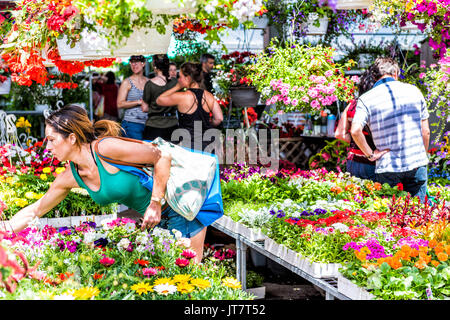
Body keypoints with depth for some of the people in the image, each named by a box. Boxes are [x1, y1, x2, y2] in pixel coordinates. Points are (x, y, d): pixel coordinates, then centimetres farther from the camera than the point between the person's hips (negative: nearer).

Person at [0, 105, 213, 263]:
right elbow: (36, 211, 9)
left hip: (183, 205, -7)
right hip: (156, 217, 7)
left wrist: (155, 204, -23)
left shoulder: (104, 148, -27)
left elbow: (162, 157, -24)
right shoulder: (70, 177, -3)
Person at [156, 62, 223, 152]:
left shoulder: (182, 97, -10)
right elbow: (219, 118, 2)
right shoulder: (209, 96, 3)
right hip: (206, 144, 5)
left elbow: (159, 100, 5)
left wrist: (177, 87, 7)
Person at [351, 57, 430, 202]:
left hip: (387, 167, -2)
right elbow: (425, 131, 7)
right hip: (417, 163, 2)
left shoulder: (366, 99, -3)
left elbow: (355, 131, -19)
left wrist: (370, 154, -7)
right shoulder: (413, 90, 4)